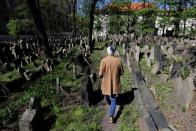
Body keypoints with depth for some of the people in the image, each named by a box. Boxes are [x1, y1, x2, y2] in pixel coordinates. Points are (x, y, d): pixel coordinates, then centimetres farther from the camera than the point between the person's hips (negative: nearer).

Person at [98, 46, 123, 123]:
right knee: (114, 99, 11)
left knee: (107, 95, 28)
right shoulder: (118, 60, -9)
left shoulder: (103, 60, -17)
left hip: (106, 83, -1)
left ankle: (109, 103, 55)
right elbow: (121, 72, 1)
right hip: (115, 83, 2)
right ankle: (111, 116, 2)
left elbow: (100, 74, -14)